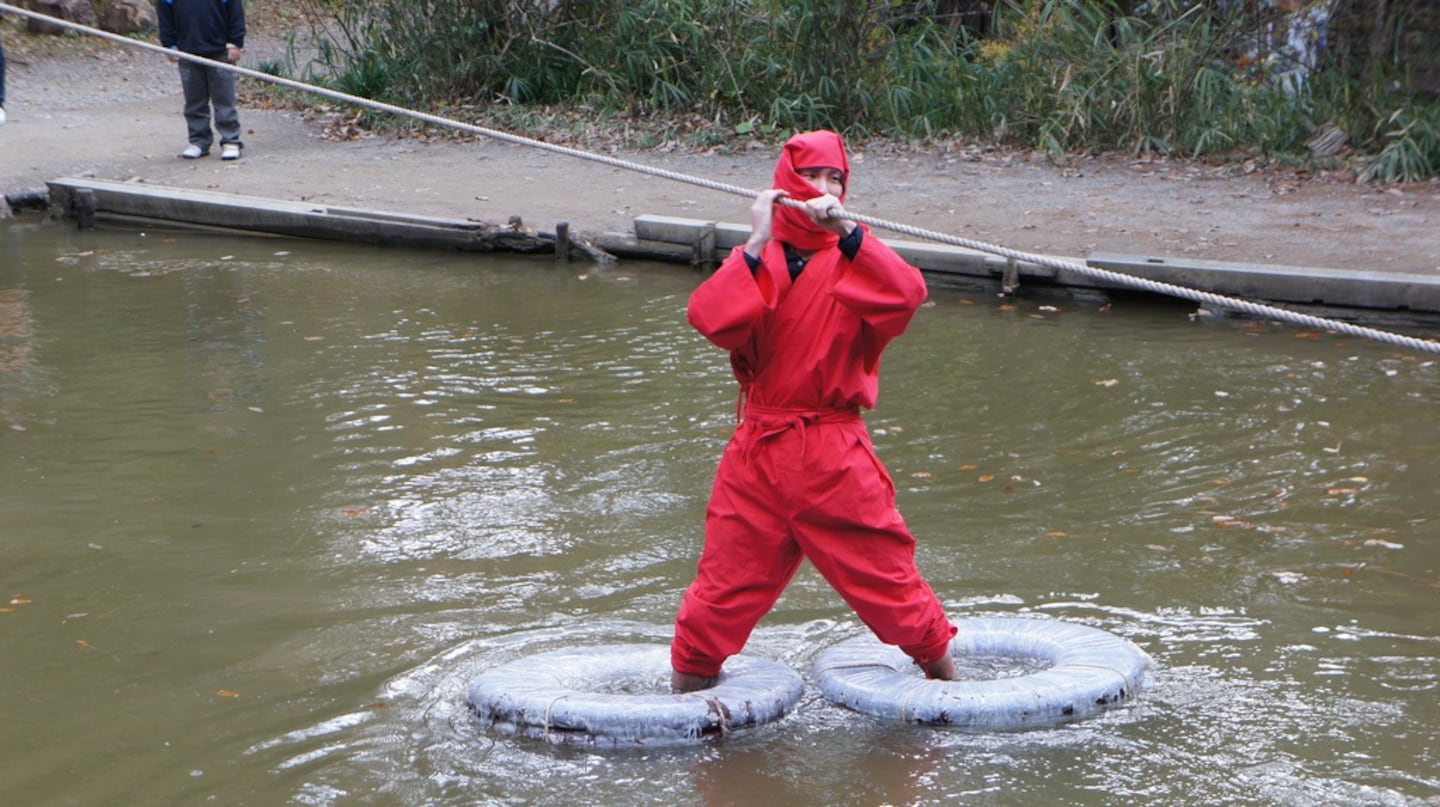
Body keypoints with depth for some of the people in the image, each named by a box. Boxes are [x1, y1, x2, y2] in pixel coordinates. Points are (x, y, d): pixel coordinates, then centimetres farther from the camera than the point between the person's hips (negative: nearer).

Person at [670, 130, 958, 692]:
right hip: (759, 452, 1)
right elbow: (709, 319, -13)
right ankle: (684, 688, 17)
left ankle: (946, 680, 16)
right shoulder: (754, 261, 8)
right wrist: (758, 244, -16)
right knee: (729, 579, 3)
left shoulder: (855, 259, 4)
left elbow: (906, 296, -19)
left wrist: (846, 232, -26)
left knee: (885, 572, 0)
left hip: (837, 454, -1)